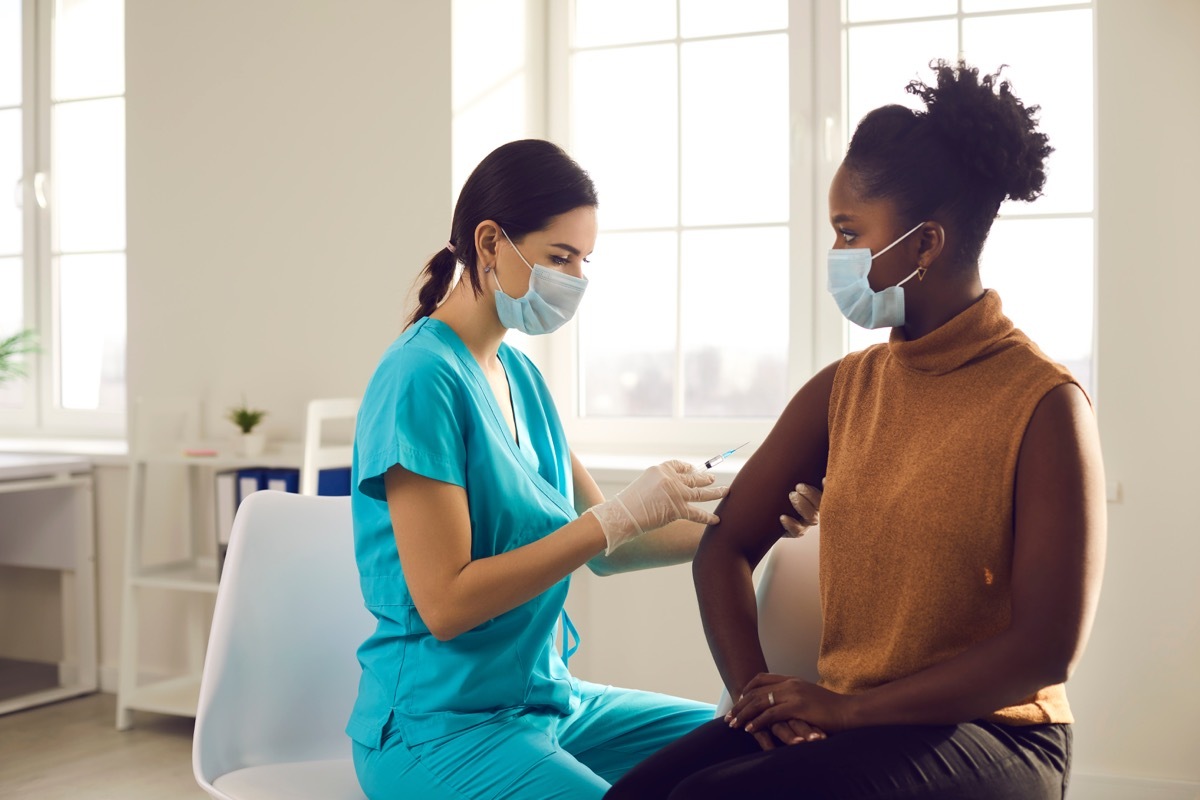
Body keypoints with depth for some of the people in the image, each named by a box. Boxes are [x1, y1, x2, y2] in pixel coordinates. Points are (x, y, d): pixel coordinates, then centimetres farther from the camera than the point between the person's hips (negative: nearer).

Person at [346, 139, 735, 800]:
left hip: (544, 695, 8)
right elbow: (445, 604, -21)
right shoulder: (422, 378, -16)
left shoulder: (519, 374, 9)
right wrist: (619, 515, -21)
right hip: (438, 730, -8)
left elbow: (603, 548, 10)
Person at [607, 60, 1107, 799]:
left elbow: (1048, 649, -14)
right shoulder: (842, 389, 7)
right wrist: (754, 688, -7)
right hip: (842, 720, 5)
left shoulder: (1046, 403, -11)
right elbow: (726, 546, 9)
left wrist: (846, 707, -13)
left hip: (989, 733, -5)